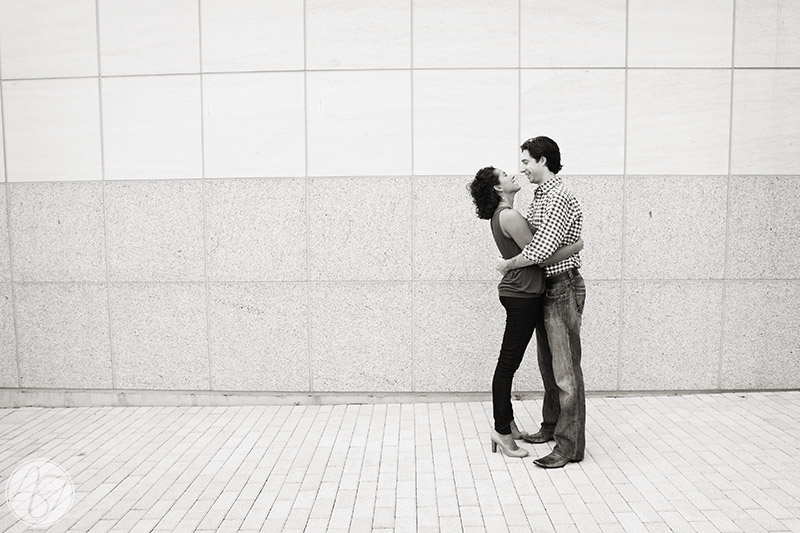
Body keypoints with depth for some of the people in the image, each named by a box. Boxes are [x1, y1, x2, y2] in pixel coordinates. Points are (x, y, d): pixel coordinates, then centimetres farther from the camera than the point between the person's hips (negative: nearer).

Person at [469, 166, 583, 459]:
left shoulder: (501, 215, 14)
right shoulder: (509, 216, -18)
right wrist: (579, 245, -6)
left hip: (522, 294, 10)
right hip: (521, 295, -10)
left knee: (509, 362, 15)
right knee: (508, 363, -2)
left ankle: (507, 423, 27)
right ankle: (502, 431, 8)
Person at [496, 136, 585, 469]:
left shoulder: (559, 198, -18)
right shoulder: (539, 197, 13)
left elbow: (540, 250, -25)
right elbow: (525, 230, 28)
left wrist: (508, 265, -11)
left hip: (564, 288, -10)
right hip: (545, 289, 10)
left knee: (565, 368, -6)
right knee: (547, 363, 17)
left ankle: (570, 446, 1)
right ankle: (551, 426, 31)